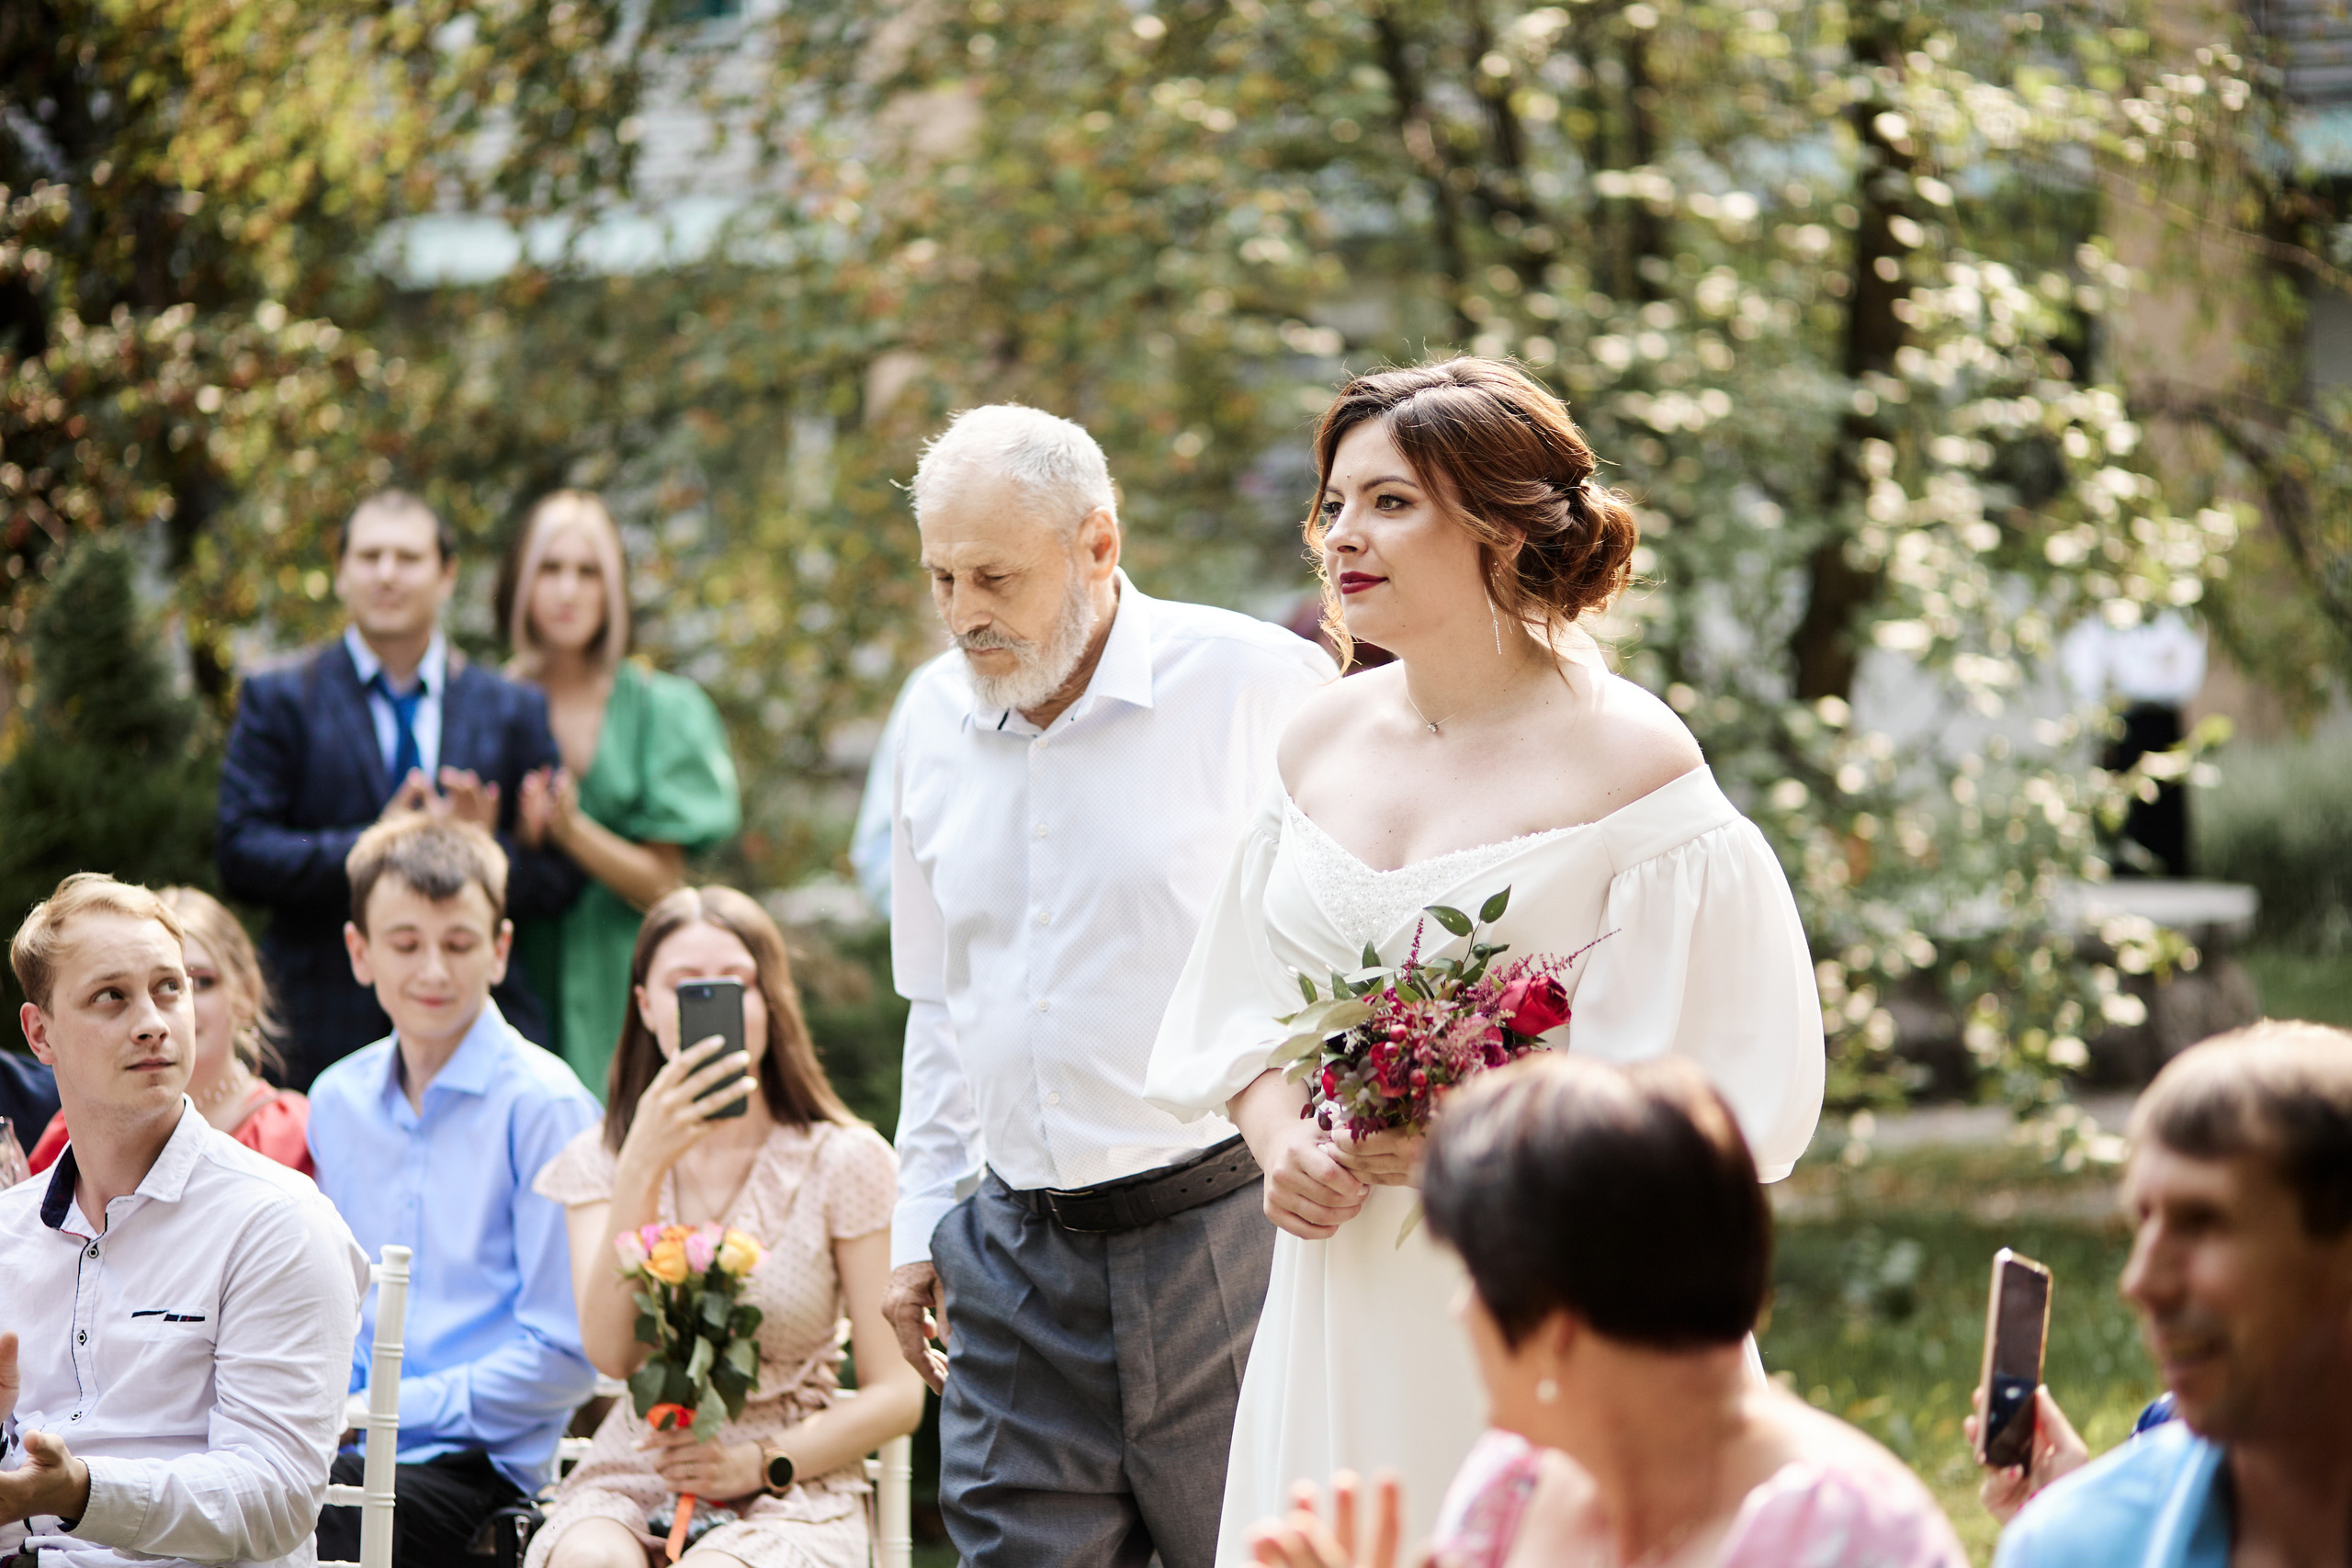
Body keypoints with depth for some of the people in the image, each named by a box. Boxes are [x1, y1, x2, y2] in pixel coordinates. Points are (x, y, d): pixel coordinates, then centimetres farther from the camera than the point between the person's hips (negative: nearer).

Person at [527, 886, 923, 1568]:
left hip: (794, 1487, -2)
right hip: (633, 1473, 2)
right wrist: (644, 1167, -19)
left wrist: (760, 1462, -16)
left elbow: (896, 1394, -1)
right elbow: (611, 1353, -10)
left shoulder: (844, 1162, 0)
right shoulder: (597, 1161, 8)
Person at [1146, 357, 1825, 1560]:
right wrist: (1281, 1143, -5)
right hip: (1339, 1305, 5)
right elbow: (1245, 1004, 15)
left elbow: (1720, 1087, -13)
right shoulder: (1321, 742, 8)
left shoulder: (1624, 761, -10)